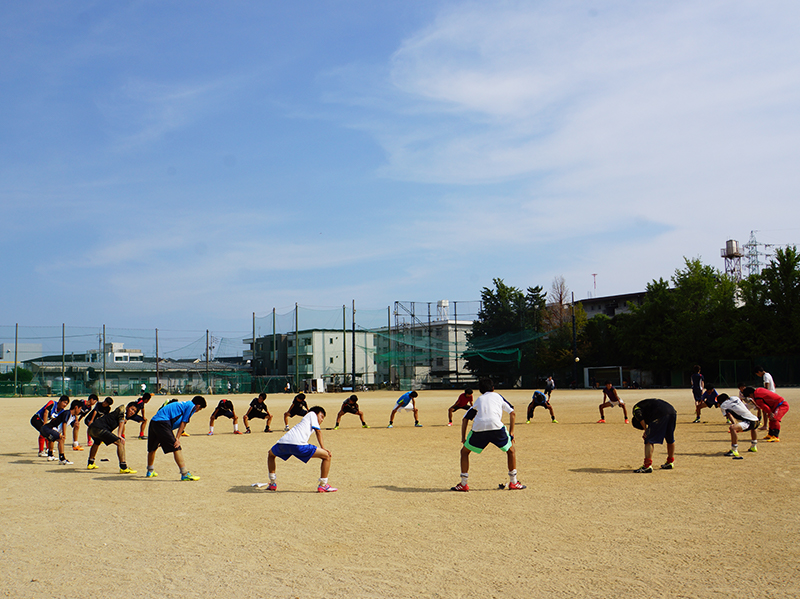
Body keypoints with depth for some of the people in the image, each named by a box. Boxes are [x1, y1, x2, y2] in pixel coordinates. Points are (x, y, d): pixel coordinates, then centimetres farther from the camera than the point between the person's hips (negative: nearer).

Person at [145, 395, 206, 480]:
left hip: (153, 421, 10)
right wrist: (177, 438, -4)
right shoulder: (192, 406, 4)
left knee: (152, 448, 25)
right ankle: (185, 474, -14)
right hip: (162, 422, -10)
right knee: (176, 448, -9)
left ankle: (150, 472, 43)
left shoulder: (183, 404, 28)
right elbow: (183, 423, -2)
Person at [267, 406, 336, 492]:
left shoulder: (303, 422, 41)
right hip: (297, 444, -8)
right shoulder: (312, 414, 23)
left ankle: (272, 484, 37)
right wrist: (323, 448, 10)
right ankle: (323, 485, 2)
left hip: (282, 443, 8)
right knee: (327, 456, 1)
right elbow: (318, 431, 11)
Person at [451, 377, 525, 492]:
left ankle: (464, 484, 16)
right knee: (511, 450, 21)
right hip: (496, 426, -1)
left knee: (464, 451, 22)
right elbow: (512, 413, 19)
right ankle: (513, 482, 18)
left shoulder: (478, 400, 29)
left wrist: (463, 438, 26)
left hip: (478, 428, 1)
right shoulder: (498, 396, 27)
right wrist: (511, 433, 21)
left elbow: (465, 419, 24)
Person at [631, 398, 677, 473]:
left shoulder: (636, 408, 18)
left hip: (660, 414, -8)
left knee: (649, 440, -2)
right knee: (670, 439, 25)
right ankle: (670, 462, 42)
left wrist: (646, 430, -1)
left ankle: (647, 466, -8)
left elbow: (640, 417, -7)